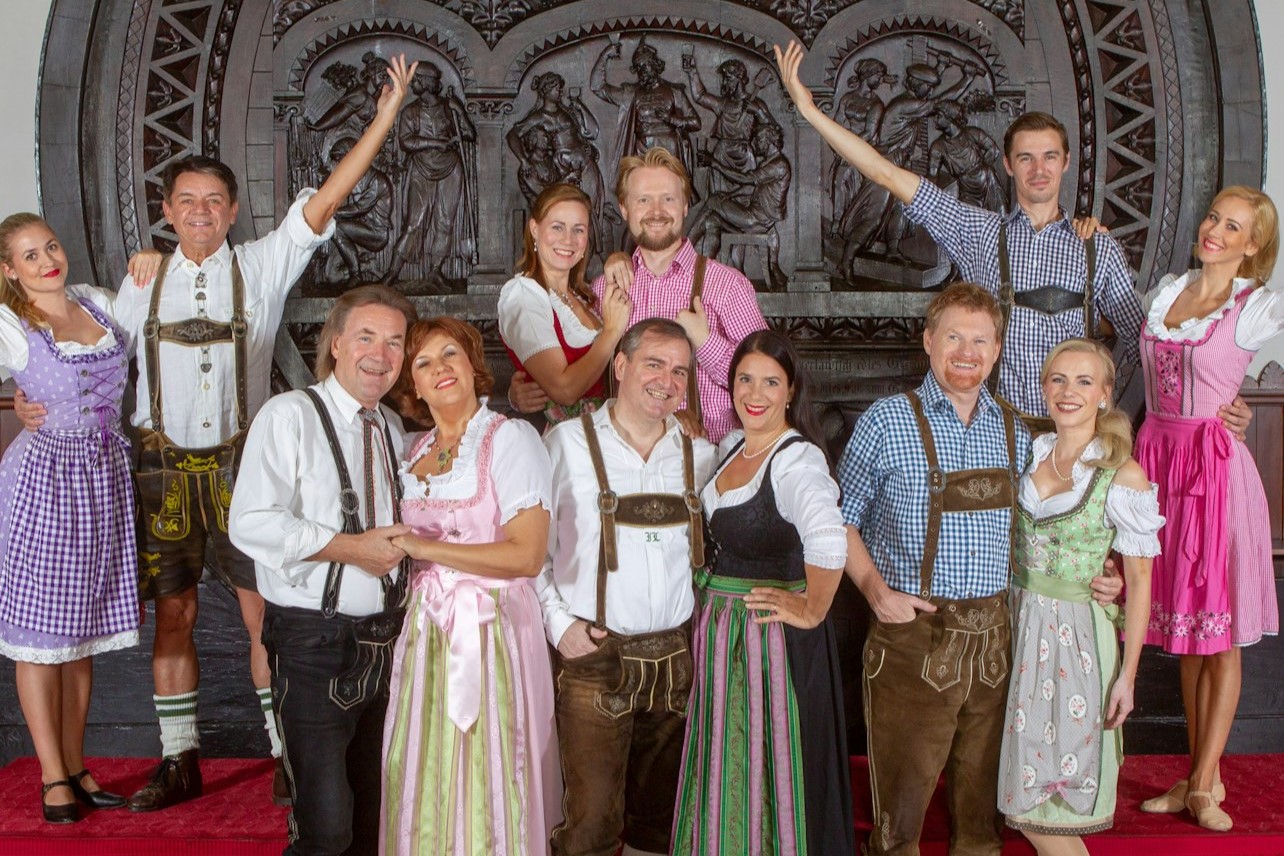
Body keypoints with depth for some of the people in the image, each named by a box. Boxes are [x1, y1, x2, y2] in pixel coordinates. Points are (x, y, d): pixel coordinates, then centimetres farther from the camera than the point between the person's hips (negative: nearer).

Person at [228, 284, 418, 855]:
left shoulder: (392, 427, 15)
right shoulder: (289, 415, -8)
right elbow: (250, 524, -19)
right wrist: (349, 547, -20)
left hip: (384, 640, 7)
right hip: (314, 642, -7)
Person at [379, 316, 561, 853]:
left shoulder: (510, 438, -7)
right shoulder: (415, 453, 13)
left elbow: (527, 555, -16)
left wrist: (423, 548, -13)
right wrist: (394, 549, 6)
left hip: (491, 630, -6)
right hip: (426, 631, 6)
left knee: (484, 784, 0)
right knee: (425, 782, 9)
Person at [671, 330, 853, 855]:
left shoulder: (797, 459, -20)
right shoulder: (732, 446, 6)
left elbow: (828, 542, -37)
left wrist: (811, 612, -26)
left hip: (771, 633, -8)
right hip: (719, 628, 8)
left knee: (764, 770, 5)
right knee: (723, 770, 19)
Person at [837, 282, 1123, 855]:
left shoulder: (1014, 433, 10)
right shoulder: (887, 422, -3)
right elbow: (844, 518, 1)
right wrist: (877, 591, -11)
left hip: (991, 636, 4)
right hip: (913, 632, -4)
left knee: (983, 790, 14)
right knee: (903, 791, 2)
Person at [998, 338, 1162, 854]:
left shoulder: (1122, 476, -12)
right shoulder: (1031, 454, 4)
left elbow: (1139, 580, -10)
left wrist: (1128, 673, -11)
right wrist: (1012, 620, 8)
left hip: (1079, 634, -5)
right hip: (1021, 623, 5)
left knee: (1039, 814, -1)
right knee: (1029, 801, 11)